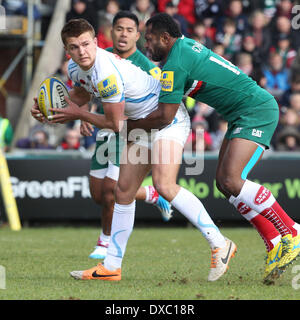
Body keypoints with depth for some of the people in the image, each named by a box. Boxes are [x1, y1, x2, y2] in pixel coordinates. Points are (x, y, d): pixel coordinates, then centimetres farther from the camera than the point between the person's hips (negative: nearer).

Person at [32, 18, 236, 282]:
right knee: (123, 193, 6)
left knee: (164, 185, -26)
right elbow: (81, 94, 21)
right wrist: (46, 109, 4)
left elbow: (115, 124, -21)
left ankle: (220, 244, -22)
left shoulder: (107, 73, -30)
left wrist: (78, 115, -11)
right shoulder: (76, 67, -2)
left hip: (168, 119, -9)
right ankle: (112, 267, 12)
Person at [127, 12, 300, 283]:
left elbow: (164, 116, -16)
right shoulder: (184, 45, 13)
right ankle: (275, 244, 1)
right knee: (224, 183, 3)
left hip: (257, 111, -10)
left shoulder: (175, 65, -16)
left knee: (232, 181, -22)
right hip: (243, 117, 10)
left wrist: (129, 125, -3)